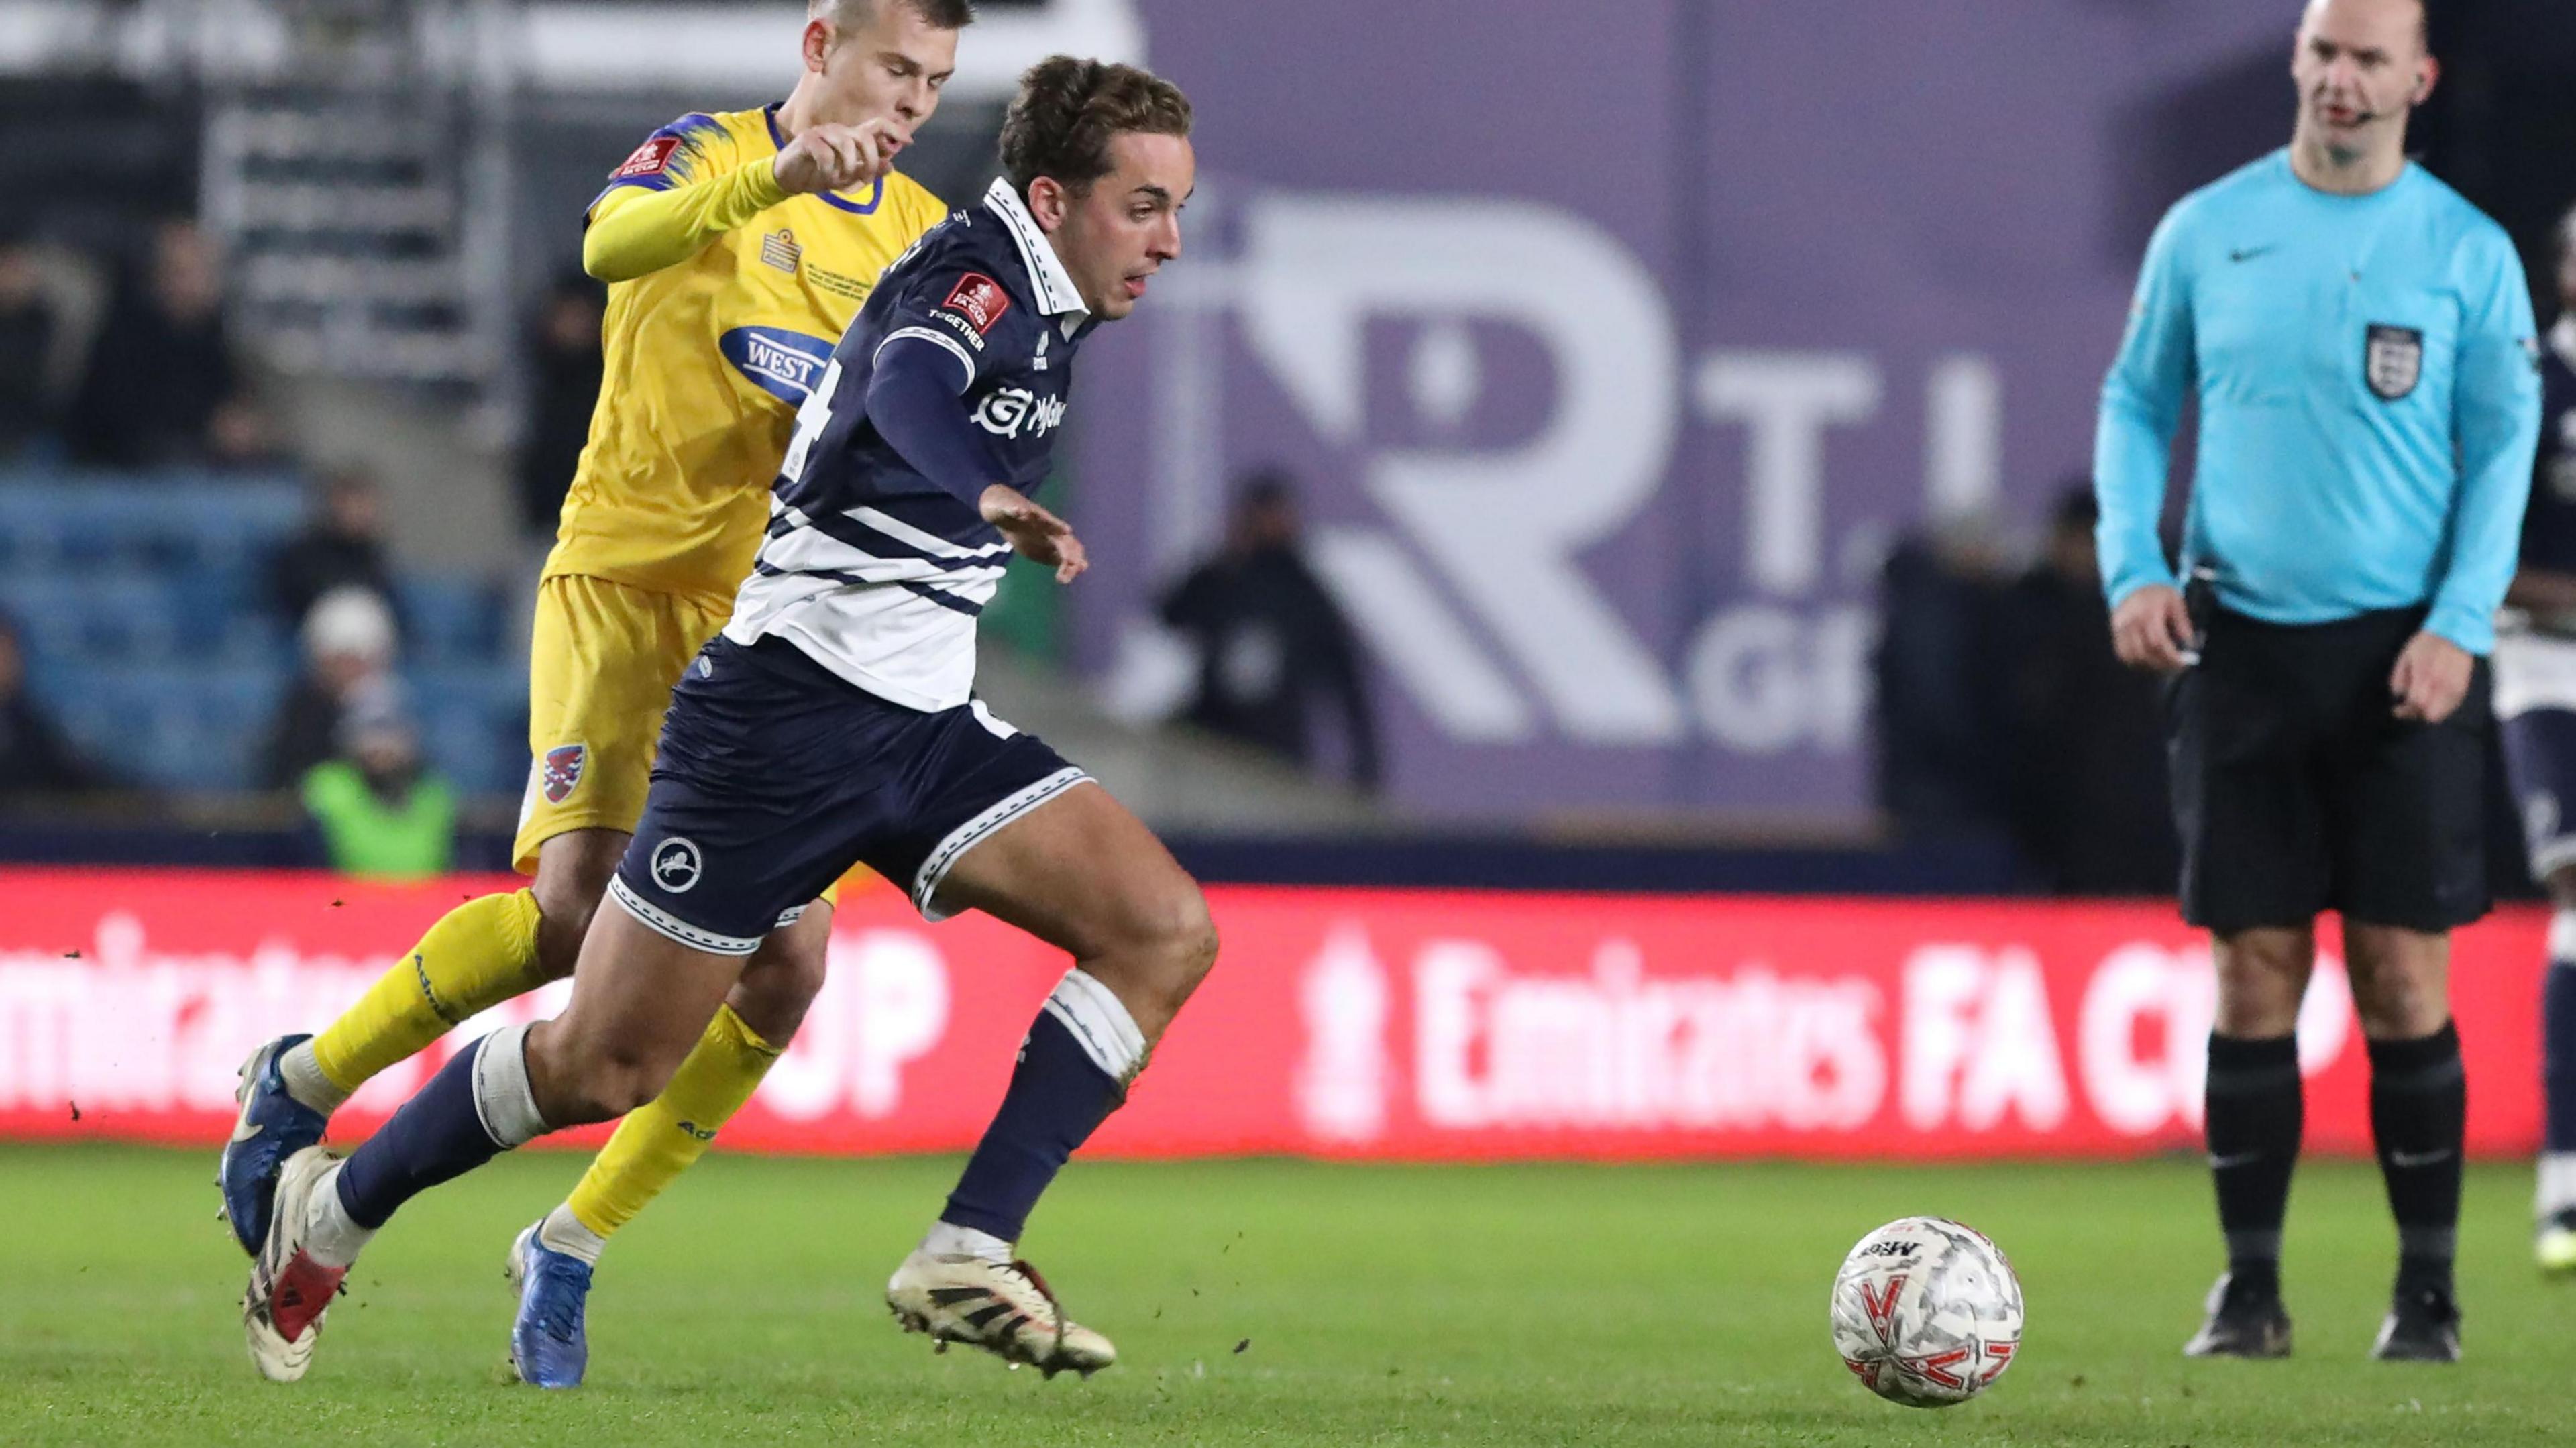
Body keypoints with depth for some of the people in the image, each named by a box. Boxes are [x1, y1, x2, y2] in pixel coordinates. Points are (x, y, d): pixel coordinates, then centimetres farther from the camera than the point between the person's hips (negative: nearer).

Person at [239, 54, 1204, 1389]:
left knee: (1165, 931, -10)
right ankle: (329, 1213, 21)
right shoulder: (976, 269, -15)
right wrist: (991, 498, -58)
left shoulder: (1052, 314, 12)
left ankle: (966, 1259, -12)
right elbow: (905, 390, -40)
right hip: (788, 712, -8)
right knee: (605, 1066, -2)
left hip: (922, 727, 8)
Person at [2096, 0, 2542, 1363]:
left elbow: (2503, 445, 2)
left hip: (2400, 653, -1)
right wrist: (2131, 567, -1)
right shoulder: (2206, 231, 6)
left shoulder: (2466, 251, 2)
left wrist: (2459, 626, -10)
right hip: (2240, 639, 1)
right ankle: (2249, 1285, 8)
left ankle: (2427, 1287, 7)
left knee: (2404, 982, -3)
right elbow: (2135, 403, 14)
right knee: (2254, 980, 0)